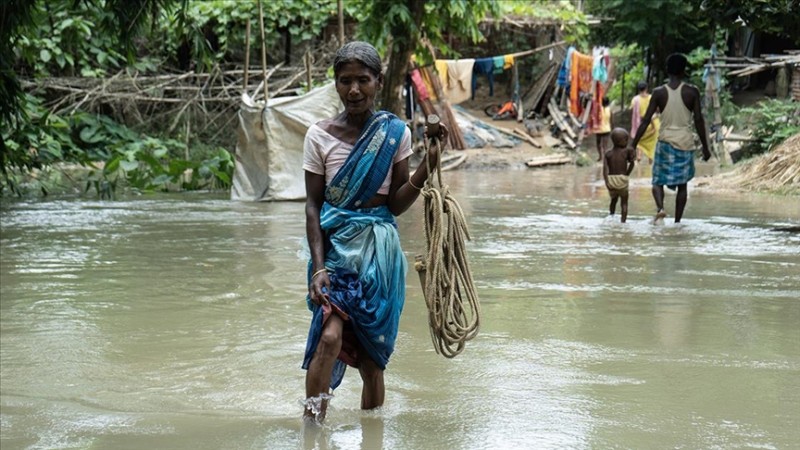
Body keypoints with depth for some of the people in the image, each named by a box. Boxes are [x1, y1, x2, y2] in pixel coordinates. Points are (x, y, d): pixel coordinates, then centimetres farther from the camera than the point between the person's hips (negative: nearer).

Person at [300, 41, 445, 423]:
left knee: (372, 355, 7)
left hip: (380, 250, 1)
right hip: (336, 245, -1)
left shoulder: (395, 134, 1)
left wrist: (425, 170, -15)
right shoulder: (319, 136, -1)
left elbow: (396, 204, 1)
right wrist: (318, 266, -12)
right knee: (331, 336, -22)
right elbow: (313, 206, -2)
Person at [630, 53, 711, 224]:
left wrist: (633, 145, 1)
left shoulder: (659, 93, -3)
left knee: (658, 180, 8)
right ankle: (677, 221, 10)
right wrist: (705, 147, 5)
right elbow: (698, 120, -3)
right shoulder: (692, 92, -4)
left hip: (665, 141, 0)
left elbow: (646, 121, -4)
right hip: (685, 142, 0)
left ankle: (660, 208, -20)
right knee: (682, 184, 11)